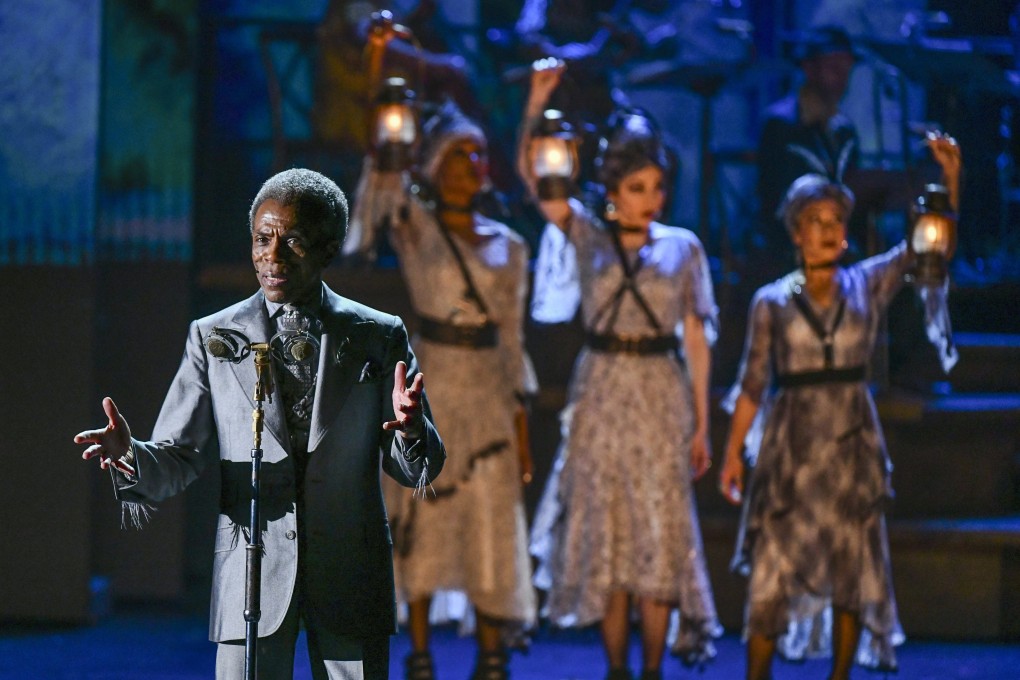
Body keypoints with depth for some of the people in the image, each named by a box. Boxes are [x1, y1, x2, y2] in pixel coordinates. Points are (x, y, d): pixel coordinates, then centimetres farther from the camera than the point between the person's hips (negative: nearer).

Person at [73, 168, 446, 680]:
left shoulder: (379, 337, 6)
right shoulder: (213, 339, 6)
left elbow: (419, 469, 3)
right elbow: (179, 460, 2)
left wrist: (410, 430, -21)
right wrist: (131, 457, -21)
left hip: (351, 580, 0)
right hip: (251, 580, 0)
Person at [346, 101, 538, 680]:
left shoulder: (508, 246, 10)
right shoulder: (413, 225, 1)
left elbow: (513, 340, 11)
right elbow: (384, 183, -19)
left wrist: (522, 426, 9)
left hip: (488, 393, 3)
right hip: (429, 387, -3)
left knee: (493, 526, 1)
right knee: (423, 522, 0)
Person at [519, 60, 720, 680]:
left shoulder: (682, 248, 3)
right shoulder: (588, 234, 3)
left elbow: (696, 337, 4)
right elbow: (534, 175, -9)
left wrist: (701, 424, 3)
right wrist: (537, 105, -24)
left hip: (661, 396, 0)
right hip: (601, 395, 1)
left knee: (659, 531, -2)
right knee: (606, 533, 2)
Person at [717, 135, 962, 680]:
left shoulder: (867, 286, 3)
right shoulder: (772, 302, 0)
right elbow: (752, 385, 3)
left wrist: (950, 178, -16)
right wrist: (733, 455, 1)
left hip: (852, 444, 2)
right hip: (791, 446, -2)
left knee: (852, 572, 6)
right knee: (773, 572, -3)